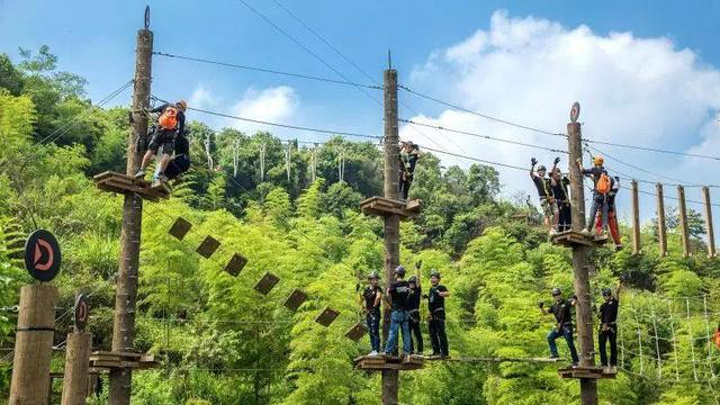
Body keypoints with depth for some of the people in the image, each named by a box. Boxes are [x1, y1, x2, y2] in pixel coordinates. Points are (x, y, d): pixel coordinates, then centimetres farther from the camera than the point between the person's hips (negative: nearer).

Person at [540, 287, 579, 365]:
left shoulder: (566, 303, -3)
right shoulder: (554, 306, 11)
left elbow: (573, 303, -21)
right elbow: (545, 313, 14)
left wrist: (575, 299, -42)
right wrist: (541, 308, -4)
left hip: (567, 327, -5)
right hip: (559, 327, 5)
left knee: (570, 344, -3)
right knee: (550, 337, -14)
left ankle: (575, 361, 5)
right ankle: (554, 354, -9)